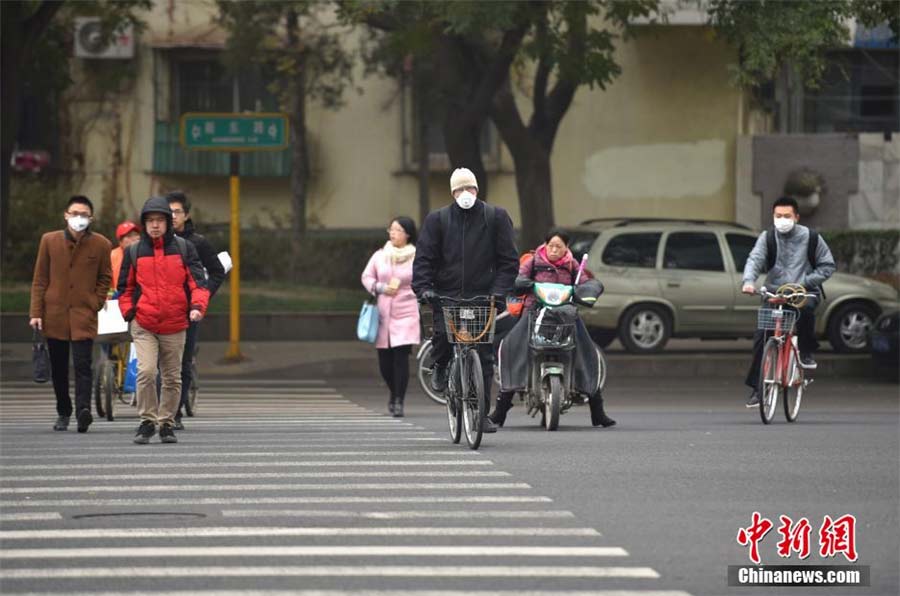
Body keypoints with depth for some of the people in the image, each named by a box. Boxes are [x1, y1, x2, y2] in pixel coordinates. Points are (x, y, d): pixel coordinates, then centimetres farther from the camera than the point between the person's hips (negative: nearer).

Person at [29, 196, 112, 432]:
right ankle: (63, 413, 21)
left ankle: (83, 410, -22)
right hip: (54, 314, 2)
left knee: (82, 366, -14)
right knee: (58, 368, 9)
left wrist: (96, 303, -2)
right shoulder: (49, 241, 4)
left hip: (84, 315, -2)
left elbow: (105, 278, 11)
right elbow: (40, 279, 6)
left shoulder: (101, 244, 1)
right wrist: (36, 312, 0)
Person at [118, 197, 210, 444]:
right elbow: (125, 287, 15)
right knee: (146, 372, -17)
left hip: (174, 326, 1)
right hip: (143, 326, -1)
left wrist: (197, 306, -18)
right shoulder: (134, 252, 6)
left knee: (172, 378, 9)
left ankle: (166, 423, 22)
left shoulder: (184, 249, 3)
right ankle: (147, 422, -4)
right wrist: (129, 312, 0)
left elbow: (198, 282, 0)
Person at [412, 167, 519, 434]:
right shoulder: (437, 219, 9)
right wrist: (424, 287, -11)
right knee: (442, 335, -22)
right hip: (447, 296, 0)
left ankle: (482, 412, 3)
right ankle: (441, 367, 14)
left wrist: (499, 290, -8)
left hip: (482, 296, 0)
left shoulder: (496, 217, 7)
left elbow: (509, 260, 5)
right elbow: (424, 258, 5)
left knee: (484, 356, -3)